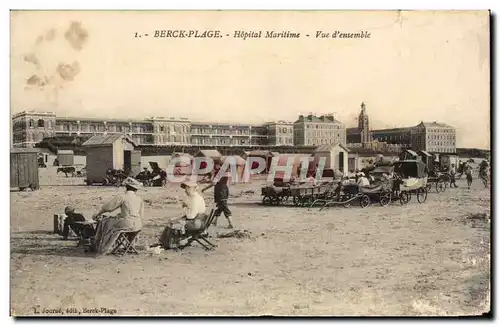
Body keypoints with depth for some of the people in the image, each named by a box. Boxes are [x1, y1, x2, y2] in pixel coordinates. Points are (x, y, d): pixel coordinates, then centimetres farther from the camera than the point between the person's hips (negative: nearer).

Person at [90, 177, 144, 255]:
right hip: (138, 225, 6)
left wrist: (97, 214, 14)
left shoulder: (121, 197, -8)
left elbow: (108, 207, -2)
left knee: (105, 223, 17)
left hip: (126, 224, -6)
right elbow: (141, 215, 10)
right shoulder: (140, 199, 8)